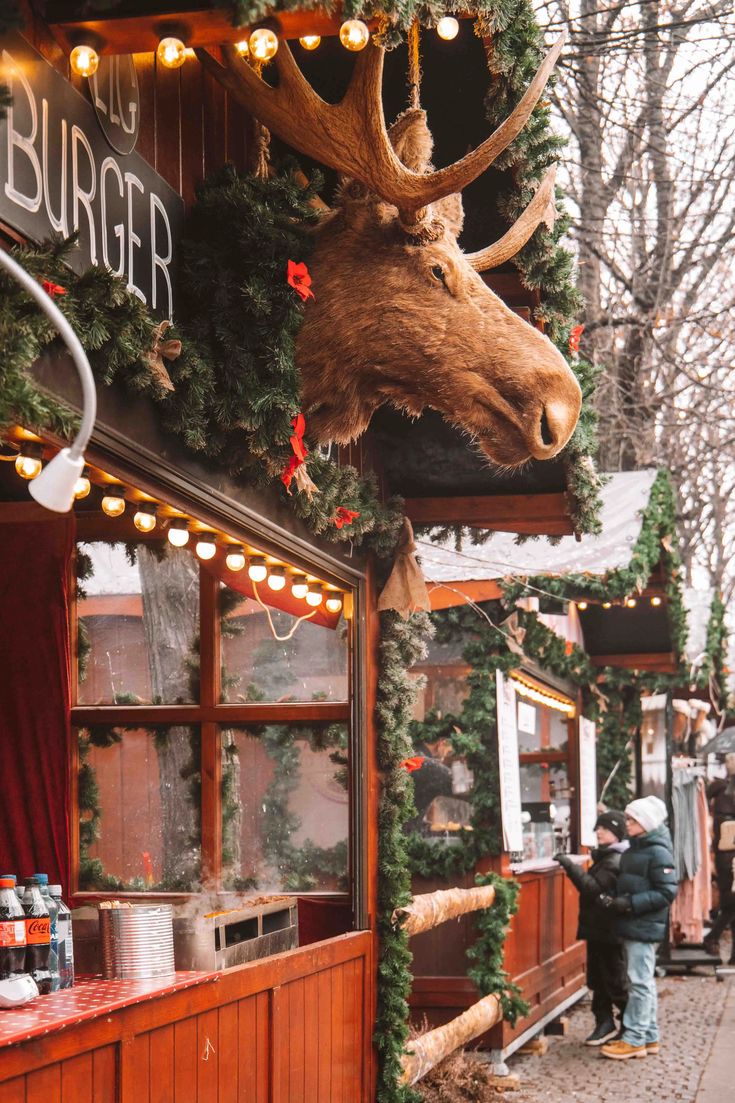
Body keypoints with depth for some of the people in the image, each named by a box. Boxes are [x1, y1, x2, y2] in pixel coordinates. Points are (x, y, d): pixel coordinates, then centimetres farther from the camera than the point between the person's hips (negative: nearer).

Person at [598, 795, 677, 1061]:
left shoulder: (658, 852, -14)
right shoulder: (635, 848, 13)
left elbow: (667, 893, -18)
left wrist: (630, 904, -21)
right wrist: (615, 900, 2)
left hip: (645, 928, -9)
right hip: (633, 926, 9)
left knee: (640, 981, -5)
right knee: (643, 981, 14)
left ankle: (634, 1040, 0)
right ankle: (649, 1037, 22)